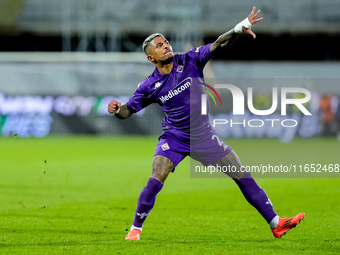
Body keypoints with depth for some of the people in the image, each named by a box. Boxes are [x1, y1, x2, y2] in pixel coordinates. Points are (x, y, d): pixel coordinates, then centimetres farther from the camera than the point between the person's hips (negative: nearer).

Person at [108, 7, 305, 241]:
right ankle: (136, 229, -3)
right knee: (155, 181, -22)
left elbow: (217, 46, -16)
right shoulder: (149, 86, -8)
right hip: (174, 138, -2)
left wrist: (239, 28, -32)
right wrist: (116, 109, -25)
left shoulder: (190, 61, -8)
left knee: (243, 176, 0)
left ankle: (276, 224, 7)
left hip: (203, 135, 2)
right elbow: (128, 110, -1)